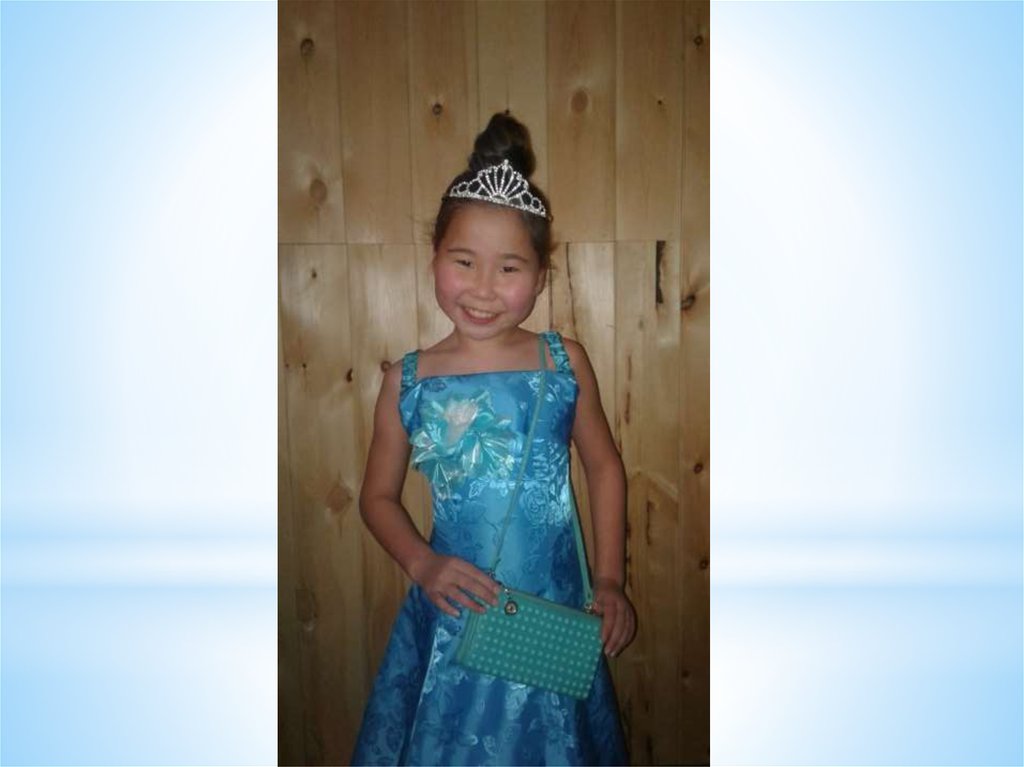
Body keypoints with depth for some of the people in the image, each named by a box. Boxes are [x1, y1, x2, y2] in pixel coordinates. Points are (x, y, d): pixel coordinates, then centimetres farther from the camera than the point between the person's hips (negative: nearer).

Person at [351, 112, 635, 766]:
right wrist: (421, 564, -13)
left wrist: (610, 580, 0)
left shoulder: (565, 362, -6)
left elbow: (604, 466, 5)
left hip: (554, 611, 1)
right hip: (454, 612, 0)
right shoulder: (409, 380, -6)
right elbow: (379, 496, 4)